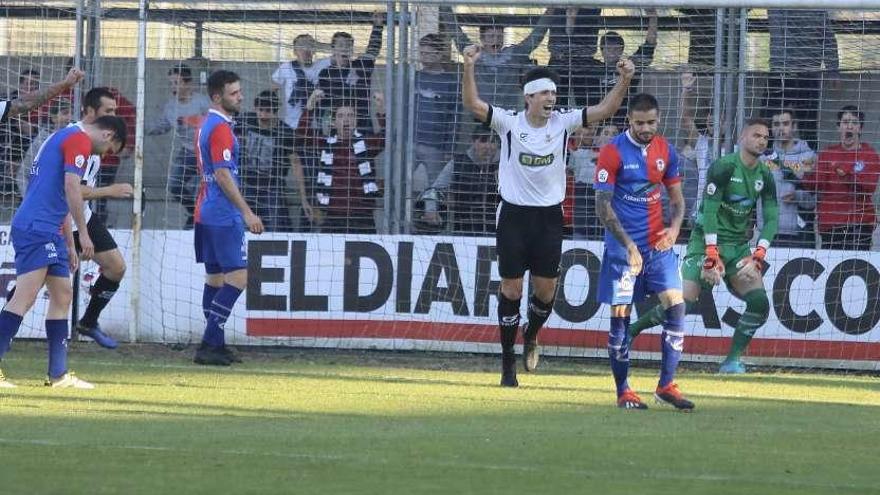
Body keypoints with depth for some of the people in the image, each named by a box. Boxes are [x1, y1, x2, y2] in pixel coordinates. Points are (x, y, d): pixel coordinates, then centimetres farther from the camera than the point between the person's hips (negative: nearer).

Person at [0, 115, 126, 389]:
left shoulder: (66, 138, 25)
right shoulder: (79, 140, -6)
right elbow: (71, 187, -17)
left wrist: (69, 245, 29)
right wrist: (83, 233, -13)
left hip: (49, 232, 11)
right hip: (37, 229, -11)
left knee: (62, 295, 12)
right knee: (25, 297, -15)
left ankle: (59, 374, 13)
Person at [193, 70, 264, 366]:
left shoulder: (207, 125, 16)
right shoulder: (221, 128, -14)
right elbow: (223, 175, -20)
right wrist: (246, 212, -19)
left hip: (206, 214, 10)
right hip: (224, 216, -10)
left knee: (215, 279, 10)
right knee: (237, 277, -10)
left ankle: (214, 345, 11)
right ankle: (210, 345, -14)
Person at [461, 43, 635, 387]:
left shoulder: (563, 123, 0)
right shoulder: (509, 123, -7)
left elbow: (605, 110, -4)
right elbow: (473, 104, -19)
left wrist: (624, 81, -19)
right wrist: (469, 68, -33)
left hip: (549, 217, 2)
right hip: (514, 215, -2)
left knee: (546, 290, 3)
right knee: (511, 288, 0)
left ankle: (531, 334, 35)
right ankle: (508, 361, 10)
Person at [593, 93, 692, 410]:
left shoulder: (665, 151, 7)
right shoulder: (613, 152, -9)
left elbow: (676, 197, 16)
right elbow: (603, 206, -12)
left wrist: (674, 227, -5)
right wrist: (629, 245, -19)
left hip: (659, 244, 4)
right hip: (623, 246, -4)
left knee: (676, 306, -7)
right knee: (620, 316, -1)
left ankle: (666, 385, 0)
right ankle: (623, 391, 9)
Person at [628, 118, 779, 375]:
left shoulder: (765, 177, 5)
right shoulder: (723, 167, -15)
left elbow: (771, 218, 5)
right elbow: (709, 210, -20)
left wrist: (758, 255, -9)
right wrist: (712, 255, -26)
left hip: (739, 246, 6)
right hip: (707, 240, -6)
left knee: (760, 302, -13)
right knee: (684, 303, -15)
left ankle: (733, 360, -2)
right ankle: (629, 333, 4)